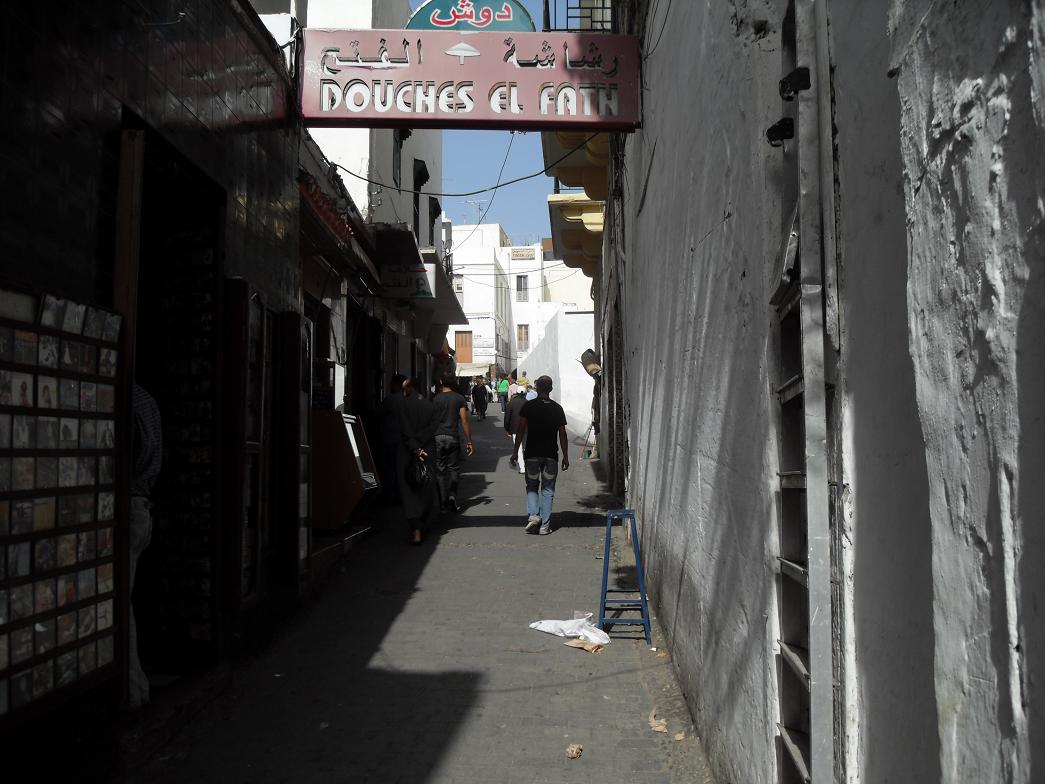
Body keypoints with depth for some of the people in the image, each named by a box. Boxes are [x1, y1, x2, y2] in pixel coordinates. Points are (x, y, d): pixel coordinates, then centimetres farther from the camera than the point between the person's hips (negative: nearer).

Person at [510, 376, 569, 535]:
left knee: (532, 486, 13)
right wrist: (565, 456, 8)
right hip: (551, 455, 1)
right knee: (548, 489, 7)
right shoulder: (557, 408, 1)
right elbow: (562, 434, 2)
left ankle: (533, 515, -8)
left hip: (532, 454, -1)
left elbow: (521, 430, -5)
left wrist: (515, 452, 1)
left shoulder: (528, 406, -3)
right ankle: (545, 525, 6)